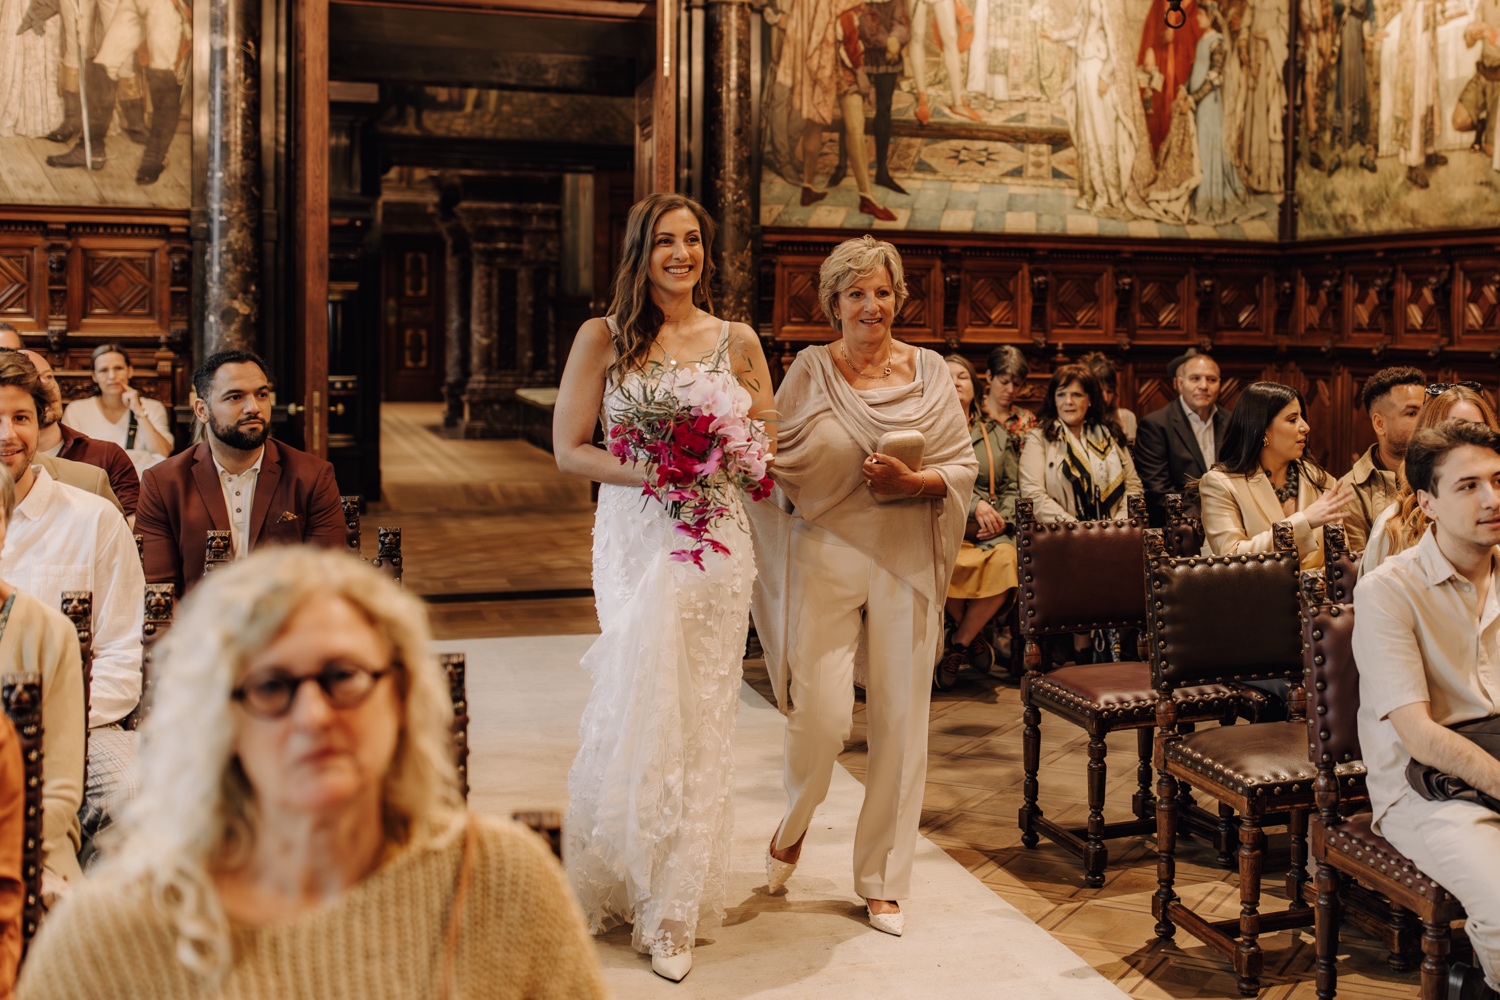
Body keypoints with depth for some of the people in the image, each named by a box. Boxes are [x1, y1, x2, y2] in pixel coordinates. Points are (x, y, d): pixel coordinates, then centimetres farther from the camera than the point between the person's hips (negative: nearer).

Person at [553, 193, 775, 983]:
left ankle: (677, 907, 18)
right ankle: (628, 883, 24)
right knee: (640, 705, 1)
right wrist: (648, 472, -15)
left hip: (717, 542, 2)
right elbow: (568, 450, 0)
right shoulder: (603, 338, 2)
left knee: (702, 716, 4)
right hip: (634, 538, -1)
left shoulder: (737, 342, 6)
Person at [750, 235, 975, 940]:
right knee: (822, 713, -8)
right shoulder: (810, 371, 3)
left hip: (905, 563, 2)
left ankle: (883, 880, 19)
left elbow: (963, 466, 5)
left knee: (900, 718, 4)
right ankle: (794, 822, 26)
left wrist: (912, 481, -12)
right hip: (826, 557, -2)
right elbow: (776, 460, 4)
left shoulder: (929, 372, 6)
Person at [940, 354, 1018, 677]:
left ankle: (958, 645, -17)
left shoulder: (996, 434, 23)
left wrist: (1002, 517, -4)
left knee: (1007, 559, -33)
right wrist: (974, 505, -15)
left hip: (991, 533, 3)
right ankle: (973, 640, -9)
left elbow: (1013, 488, 18)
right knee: (950, 565, -37)